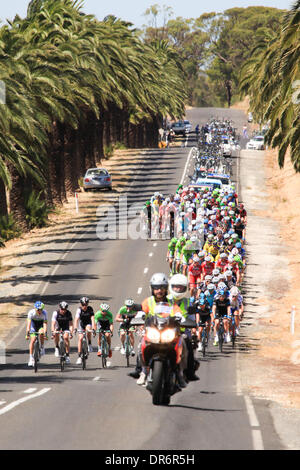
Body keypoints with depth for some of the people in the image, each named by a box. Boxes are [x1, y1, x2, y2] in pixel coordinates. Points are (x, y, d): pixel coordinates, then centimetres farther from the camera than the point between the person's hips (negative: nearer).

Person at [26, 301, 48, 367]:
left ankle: (42, 348, -6)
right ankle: (31, 358, -4)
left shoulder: (44, 313, -31)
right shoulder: (31, 312, -31)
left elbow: (45, 324, -35)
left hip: (41, 323, 0)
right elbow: (28, 323, -36)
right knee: (33, 340, -12)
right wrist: (27, 333, -45)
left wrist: (45, 334, -46)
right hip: (34, 323, 0)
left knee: (41, 333, -32)